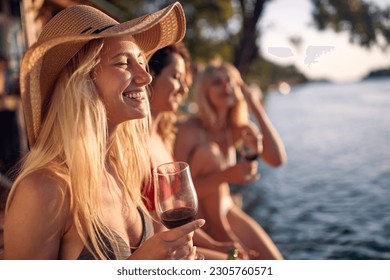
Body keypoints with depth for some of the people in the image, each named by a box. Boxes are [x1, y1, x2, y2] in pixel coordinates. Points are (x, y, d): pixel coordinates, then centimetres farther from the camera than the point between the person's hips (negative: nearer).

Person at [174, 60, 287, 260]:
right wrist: (225, 175, -37)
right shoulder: (190, 130, -18)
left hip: (227, 212, 4)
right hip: (200, 218, -3)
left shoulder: (240, 128, -3)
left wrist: (256, 107, -15)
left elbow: (277, 159, -15)